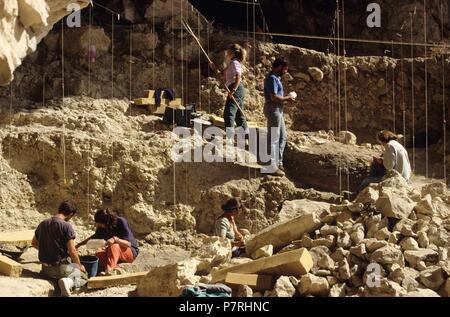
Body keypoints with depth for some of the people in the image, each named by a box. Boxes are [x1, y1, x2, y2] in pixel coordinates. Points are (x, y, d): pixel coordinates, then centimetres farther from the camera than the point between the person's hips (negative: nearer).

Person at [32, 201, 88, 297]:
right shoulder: (66, 226, -17)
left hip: (46, 269, 8)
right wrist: (79, 265, 1)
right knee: (83, 276, 16)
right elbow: (72, 251, -16)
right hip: (61, 267, -7)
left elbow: (34, 243, 20)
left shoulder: (43, 224, 4)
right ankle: (69, 282, -13)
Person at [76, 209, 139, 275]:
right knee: (98, 256, -19)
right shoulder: (102, 228, -7)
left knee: (114, 246, -37)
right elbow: (95, 237, 14)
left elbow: (129, 244, -25)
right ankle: (116, 269, -33)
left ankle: (109, 270, -48)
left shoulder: (121, 222, -23)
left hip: (131, 252, -6)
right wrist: (79, 245, 12)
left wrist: (115, 239, -41)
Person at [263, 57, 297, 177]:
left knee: (283, 137, 18)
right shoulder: (272, 78, -17)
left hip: (278, 111, 11)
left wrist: (286, 98, 8)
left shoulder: (276, 78, 15)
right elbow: (274, 97, -25)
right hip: (273, 110, -11)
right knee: (273, 139, -5)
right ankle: (272, 167, 0)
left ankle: (278, 162, 27)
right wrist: (287, 98, -12)